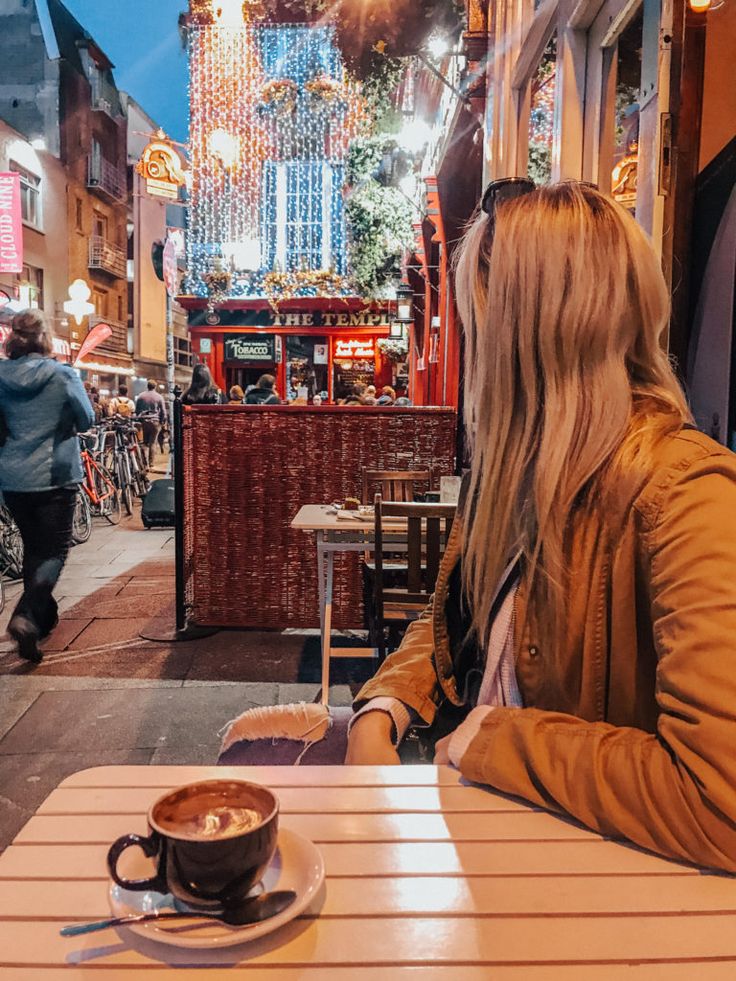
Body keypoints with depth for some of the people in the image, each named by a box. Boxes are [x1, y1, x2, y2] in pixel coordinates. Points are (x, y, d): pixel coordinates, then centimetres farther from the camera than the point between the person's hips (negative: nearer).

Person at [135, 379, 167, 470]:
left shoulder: (140, 396, 7)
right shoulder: (159, 397, -1)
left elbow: (136, 410, 10)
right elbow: (163, 411, -1)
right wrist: (163, 422, 9)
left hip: (143, 421, 2)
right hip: (155, 421, -2)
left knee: (144, 443, 7)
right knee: (153, 443, 1)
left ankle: (146, 464, -2)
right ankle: (151, 465, 1)